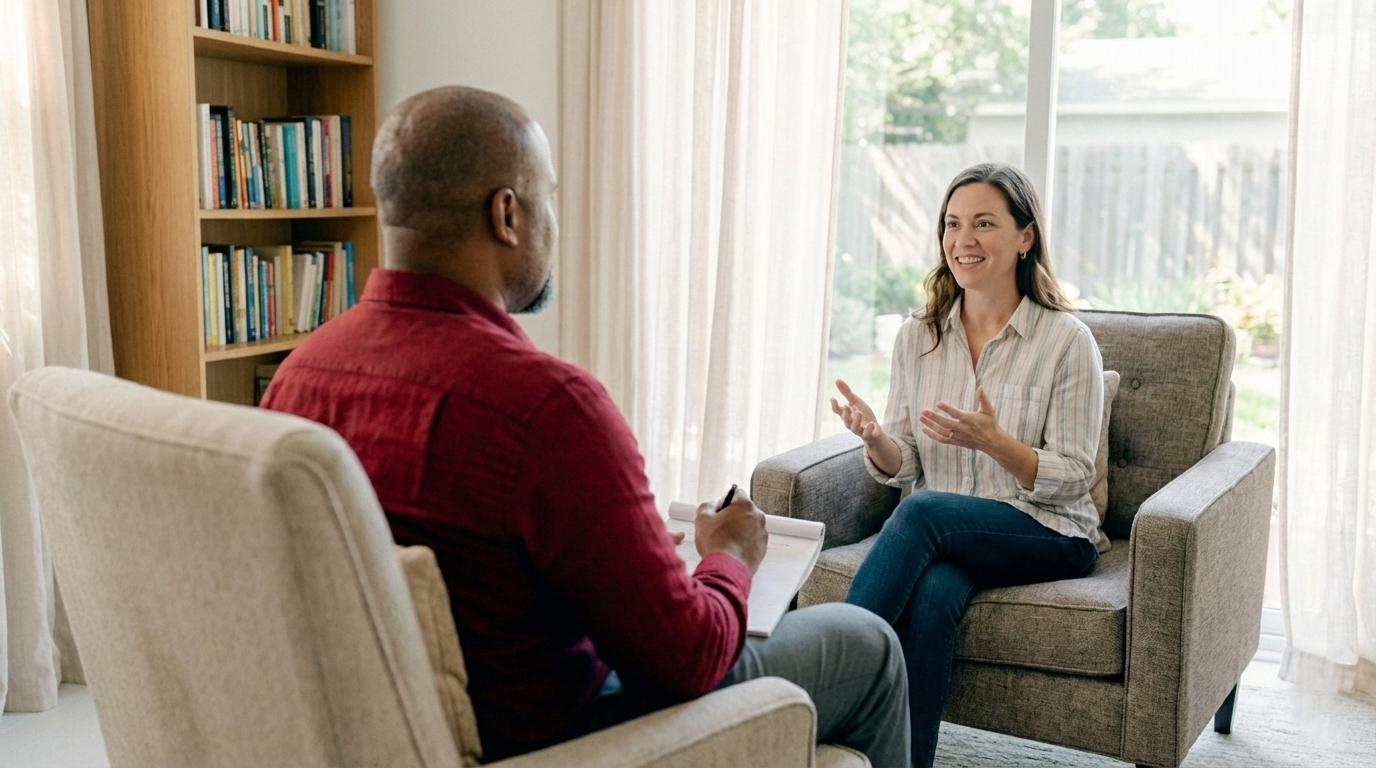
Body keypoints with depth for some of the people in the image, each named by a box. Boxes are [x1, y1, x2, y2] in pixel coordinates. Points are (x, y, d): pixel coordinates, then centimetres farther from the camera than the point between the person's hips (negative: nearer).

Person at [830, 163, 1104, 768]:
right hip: (943, 537, 3)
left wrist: (992, 441, -25)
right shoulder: (918, 337, 6)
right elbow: (902, 469, 6)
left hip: (1047, 536, -3)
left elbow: (1071, 479, -7)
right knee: (931, 593, -33)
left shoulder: (1066, 340, -6)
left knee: (923, 511, -31)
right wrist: (876, 439, -18)